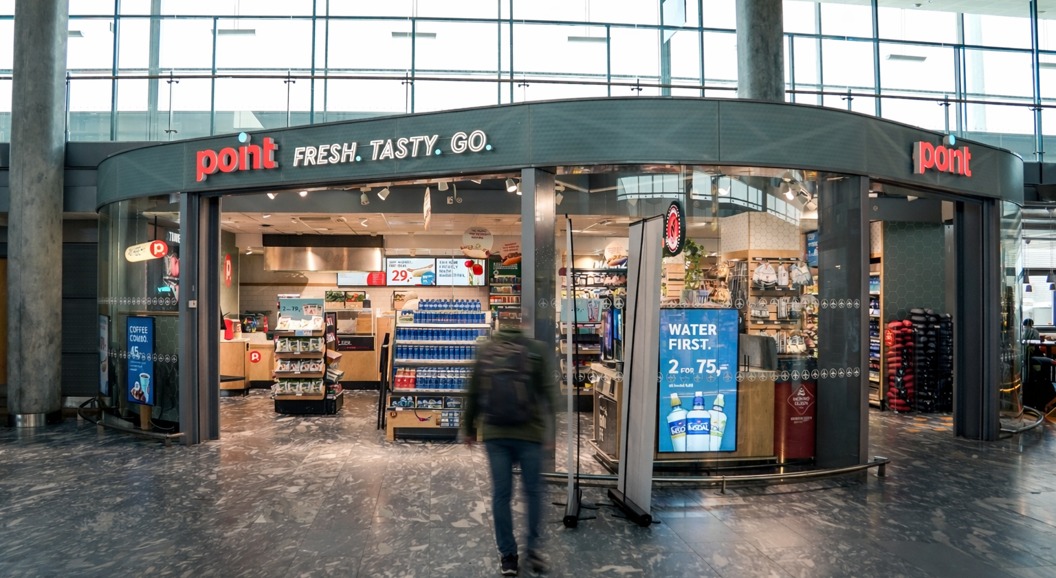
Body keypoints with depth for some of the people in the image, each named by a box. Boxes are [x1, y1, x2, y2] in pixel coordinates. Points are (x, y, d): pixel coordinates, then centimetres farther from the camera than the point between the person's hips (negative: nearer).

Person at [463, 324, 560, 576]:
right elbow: (547, 392, -8)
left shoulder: (485, 351, 3)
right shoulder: (537, 350, -5)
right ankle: (533, 546, 18)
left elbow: (473, 394, 7)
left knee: (501, 493, 10)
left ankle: (508, 555, 18)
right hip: (529, 433, -2)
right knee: (533, 490, 15)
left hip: (494, 434, 2)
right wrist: (551, 429, -1)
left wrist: (468, 428, 17)